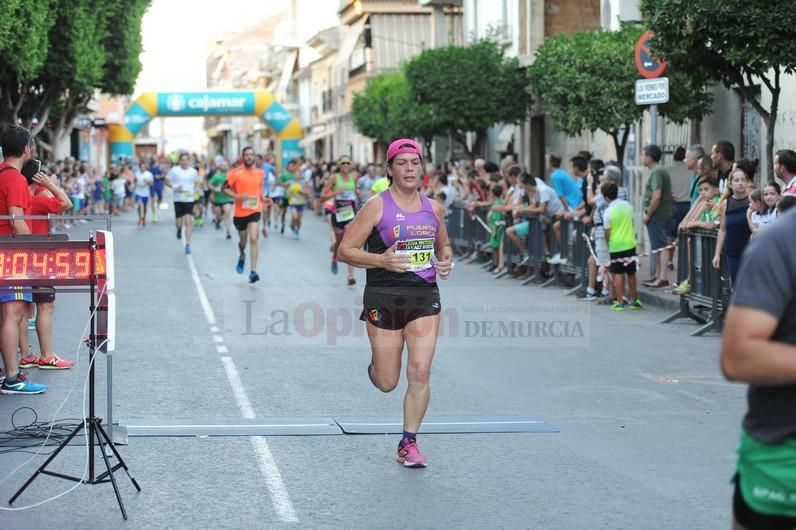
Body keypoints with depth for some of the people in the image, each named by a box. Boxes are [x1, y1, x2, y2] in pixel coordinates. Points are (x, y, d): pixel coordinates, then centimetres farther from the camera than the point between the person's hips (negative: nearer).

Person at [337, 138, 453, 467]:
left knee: (420, 373, -8)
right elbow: (345, 251, -6)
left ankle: (409, 443, 4)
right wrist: (381, 260, -20)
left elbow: (444, 246, 26)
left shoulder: (432, 208, 9)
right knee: (386, 383, 5)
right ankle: (376, 363, 42)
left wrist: (446, 262, 3)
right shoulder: (377, 207, -5)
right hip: (384, 297, -3)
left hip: (425, 297, 3)